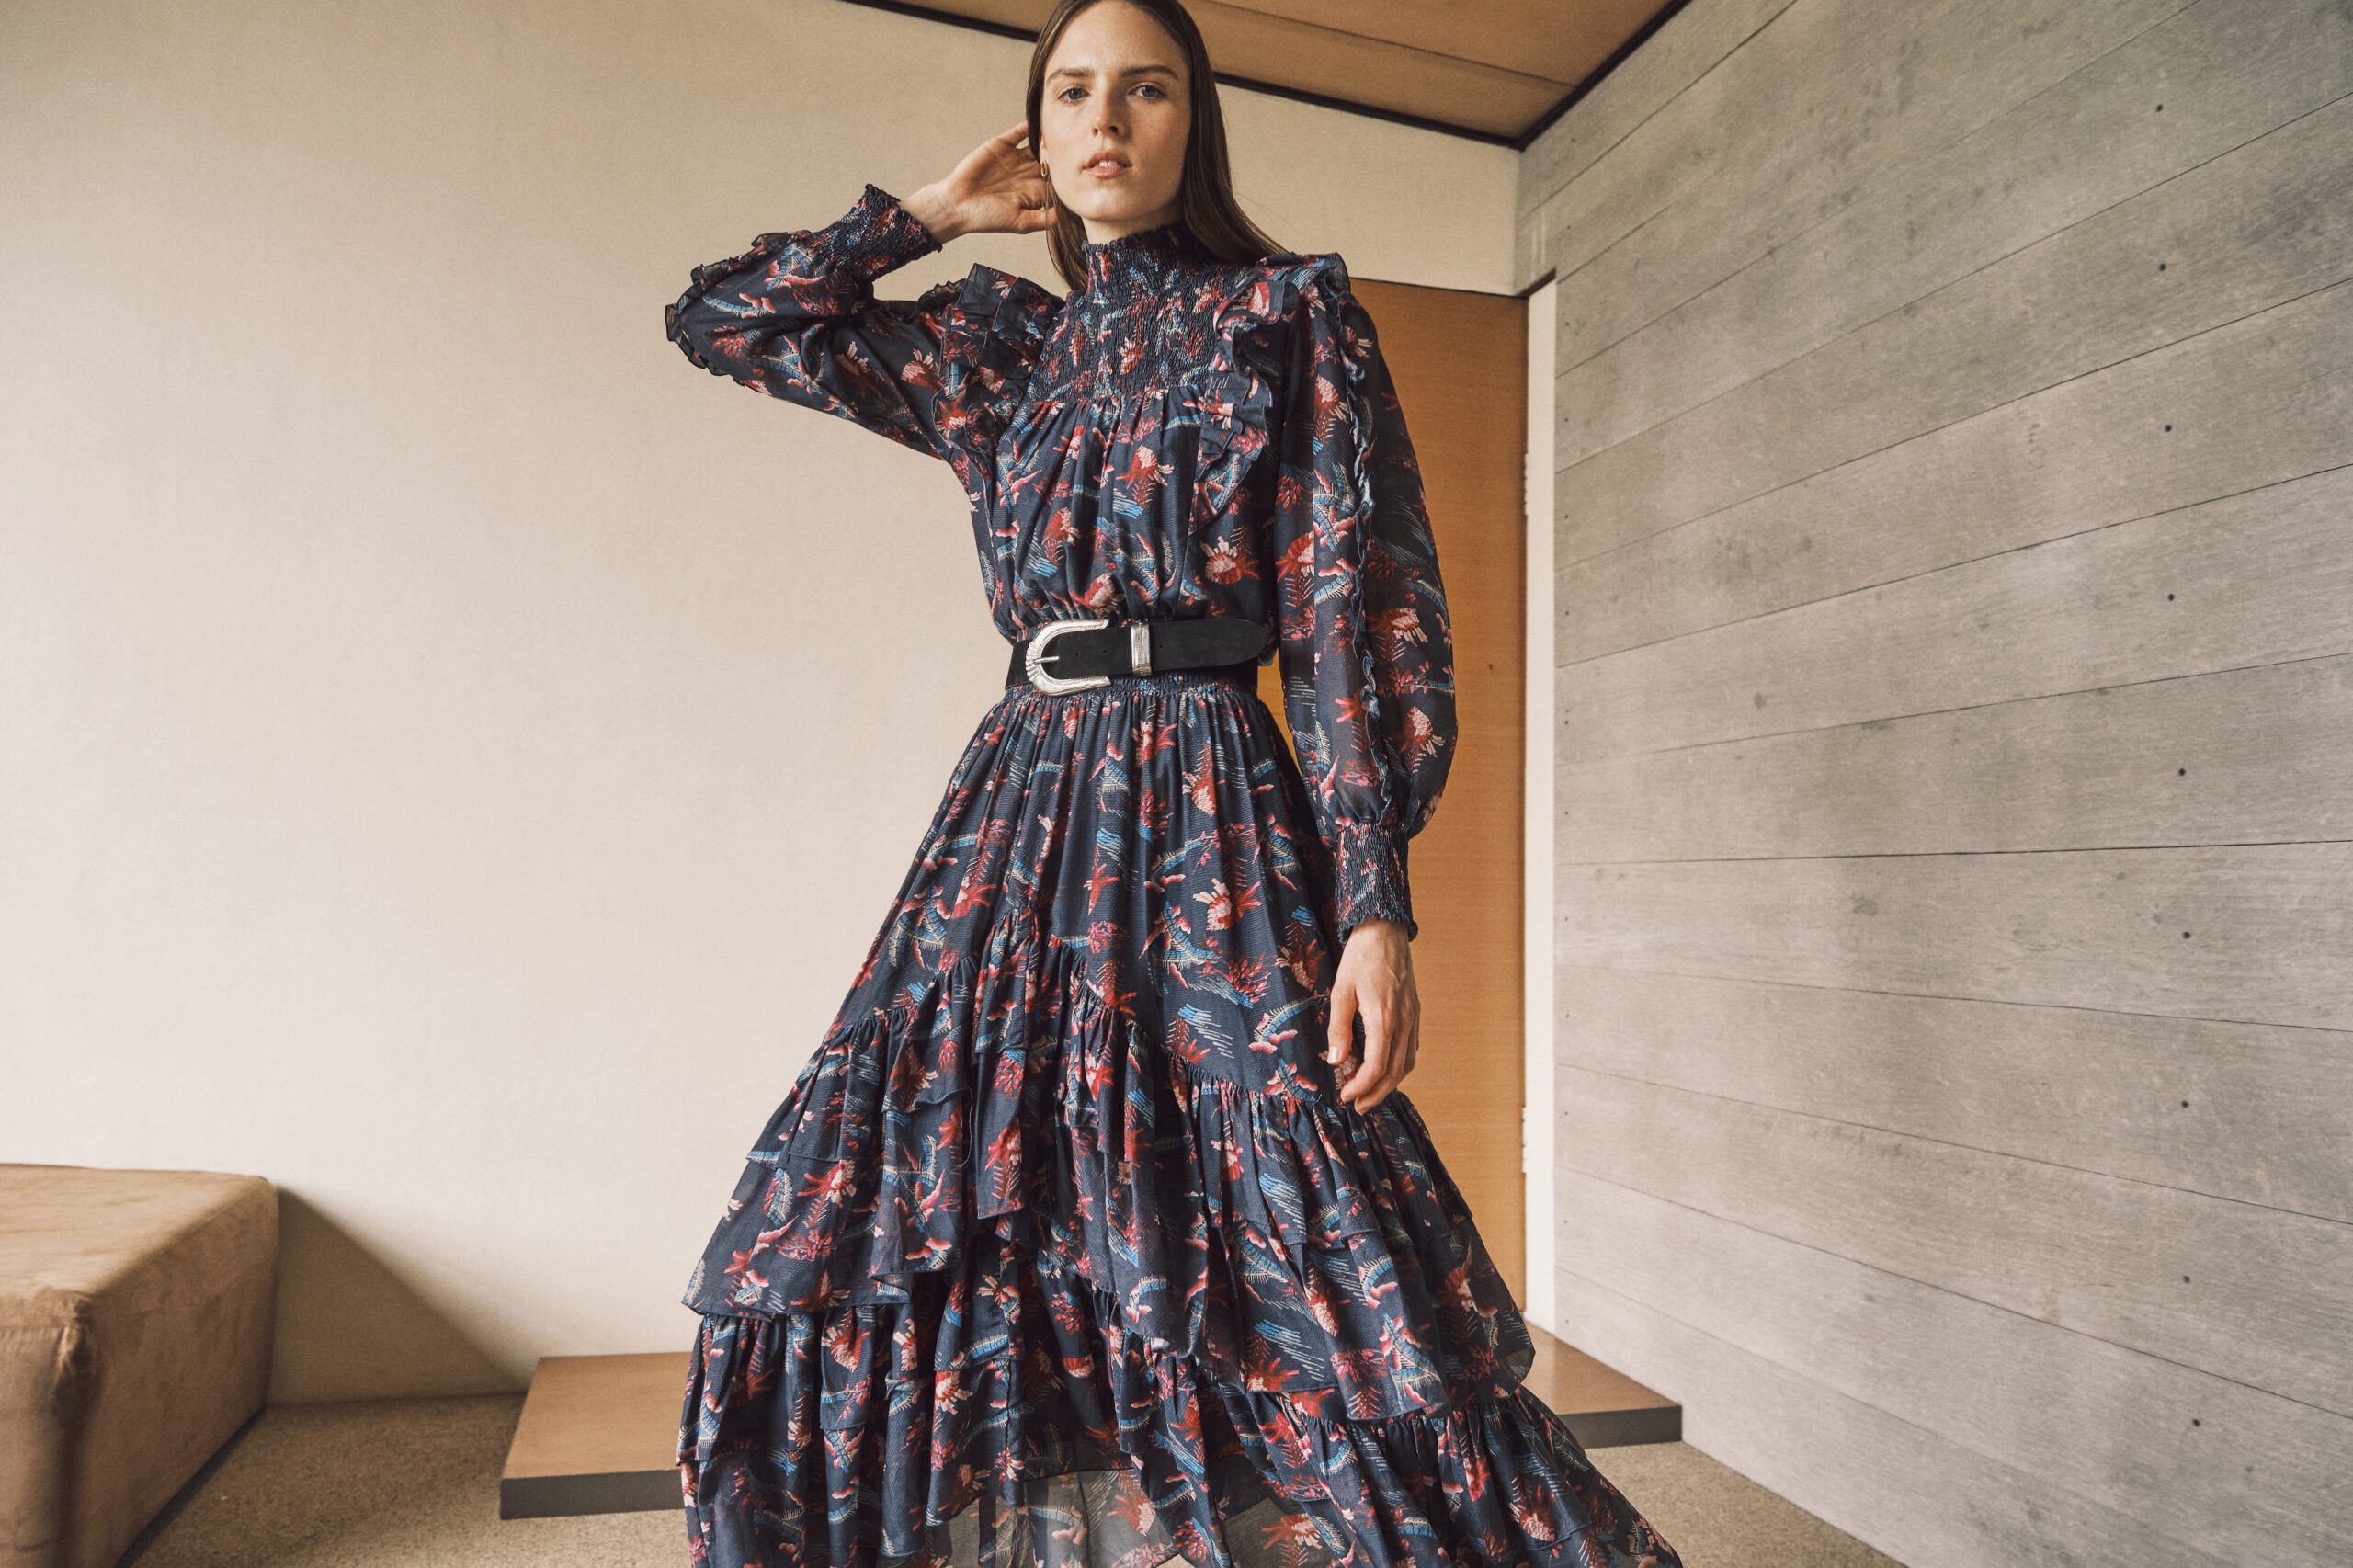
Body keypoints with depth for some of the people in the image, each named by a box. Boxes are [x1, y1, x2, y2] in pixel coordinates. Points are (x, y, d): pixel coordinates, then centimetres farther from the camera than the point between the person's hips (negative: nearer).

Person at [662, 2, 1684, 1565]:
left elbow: (1359, 618, -3)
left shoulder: (1289, 311, 6)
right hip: (1015, 822, 5)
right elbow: (726, 318, 25)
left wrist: (1375, 907, -13)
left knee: (1277, 1278, -8)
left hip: (1210, 822, -4)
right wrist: (933, 213, 20)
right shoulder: (1004, 348, 18)